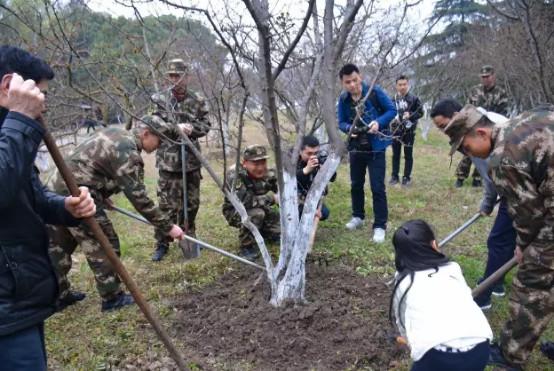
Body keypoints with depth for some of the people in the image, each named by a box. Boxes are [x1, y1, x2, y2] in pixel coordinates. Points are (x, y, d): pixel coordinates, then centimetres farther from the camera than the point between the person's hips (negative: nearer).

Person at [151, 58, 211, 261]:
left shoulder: (198, 100, 4)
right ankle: (162, 244, 9)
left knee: (191, 202, 13)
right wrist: (179, 128, -19)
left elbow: (206, 125, 5)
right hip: (168, 159, -3)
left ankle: (188, 237, 31)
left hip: (192, 159, 3)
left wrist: (192, 128, -15)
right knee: (167, 204, -3)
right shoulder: (161, 99, -1)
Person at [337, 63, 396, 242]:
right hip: (355, 148, 5)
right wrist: (349, 128, -19)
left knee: (377, 187, -5)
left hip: (376, 147, -4)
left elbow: (392, 110, -7)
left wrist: (379, 122, -24)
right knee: (356, 184, 17)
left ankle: (380, 226, 6)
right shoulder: (343, 99, -3)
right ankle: (358, 216, 37)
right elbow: (341, 122, 3)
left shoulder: (375, 92, -14)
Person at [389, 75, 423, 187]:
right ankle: (395, 176, 21)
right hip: (396, 130, 2)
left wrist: (410, 115, -18)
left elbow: (420, 112, -3)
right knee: (395, 155, 11)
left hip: (409, 131, -2)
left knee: (408, 155, 6)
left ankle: (407, 177, 15)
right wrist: (393, 118, -11)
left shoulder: (414, 99, -6)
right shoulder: (393, 99, 0)